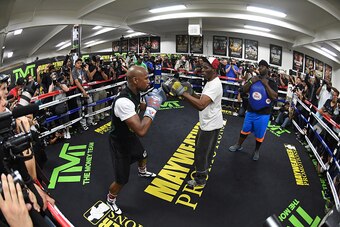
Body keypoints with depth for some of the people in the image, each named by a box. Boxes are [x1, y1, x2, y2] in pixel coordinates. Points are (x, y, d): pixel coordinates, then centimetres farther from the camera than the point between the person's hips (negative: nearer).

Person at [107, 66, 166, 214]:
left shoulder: (135, 93, -11)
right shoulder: (123, 101, -40)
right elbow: (141, 131, -45)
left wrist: (150, 103, -2)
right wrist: (152, 107, -35)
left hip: (130, 136, 9)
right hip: (120, 142, -9)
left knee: (142, 155, 34)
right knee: (121, 179, 4)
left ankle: (142, 172, 68)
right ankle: (110, 200, 36)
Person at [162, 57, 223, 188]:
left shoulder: (214, 85, -28)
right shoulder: (210, 82, 7)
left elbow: (201, 105, -40)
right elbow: (203, 99, 14)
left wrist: (182, 93, -40)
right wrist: (191, 93, -3)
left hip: (211, 125, -11)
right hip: (207, 123, 11)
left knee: (201, 152, 3)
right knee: (204, 150, 27)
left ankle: (200, 180, 21)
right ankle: (203, 172, 48)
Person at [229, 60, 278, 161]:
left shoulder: (272, 82, -7)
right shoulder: (254, 79, 3)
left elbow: (274, 96, -19)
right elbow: (244, 90, 1)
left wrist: (266, 84, -21)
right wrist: (250, 82, -14)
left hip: (263, 114, -3)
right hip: (250, 111, 3)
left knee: (259, 134, 10)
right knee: (245, 130, 17)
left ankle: (256, 150, 32)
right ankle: (239, 145, 37)